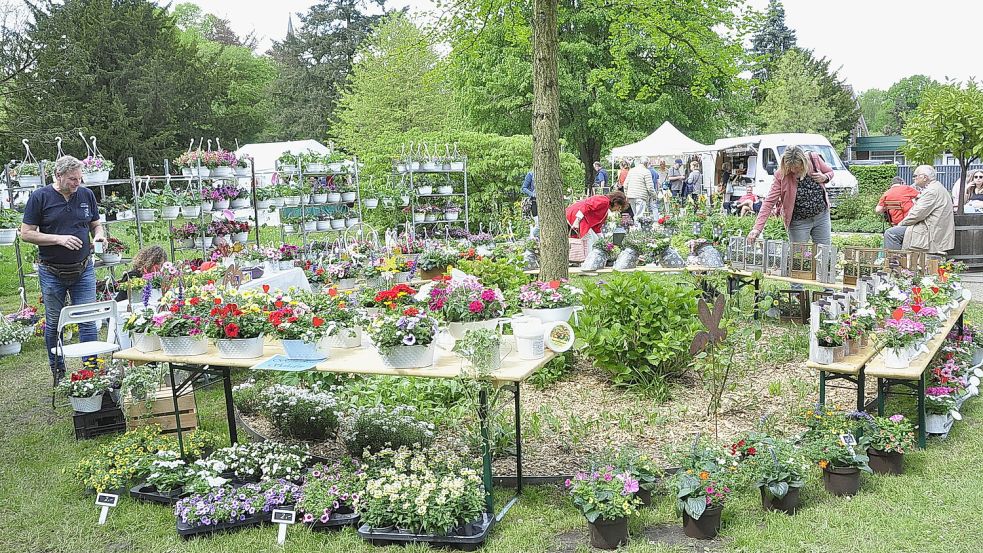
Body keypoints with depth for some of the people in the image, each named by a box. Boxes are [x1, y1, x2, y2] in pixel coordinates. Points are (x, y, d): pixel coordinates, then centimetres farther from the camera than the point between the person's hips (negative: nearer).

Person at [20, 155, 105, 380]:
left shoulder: (86, 195, 3)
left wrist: (99, 235, -9)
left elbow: (96, 224, 14)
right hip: (52, 273, -2)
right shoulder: (40, 197, -7)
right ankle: (58, 371, 25)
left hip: (83, 269, 2)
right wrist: (58, 239, -19)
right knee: (54, 323, 11)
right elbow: (26, 233, -7)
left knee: (88, 321, 0)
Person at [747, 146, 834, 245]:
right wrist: (757, 228, -32)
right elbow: (769, 202, -23)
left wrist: (824, 178, -18)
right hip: (799, 222, -3)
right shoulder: (781, 175, -21)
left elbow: (830, 172, 8)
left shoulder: (814, 159, -13)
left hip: (822, 216, 3)